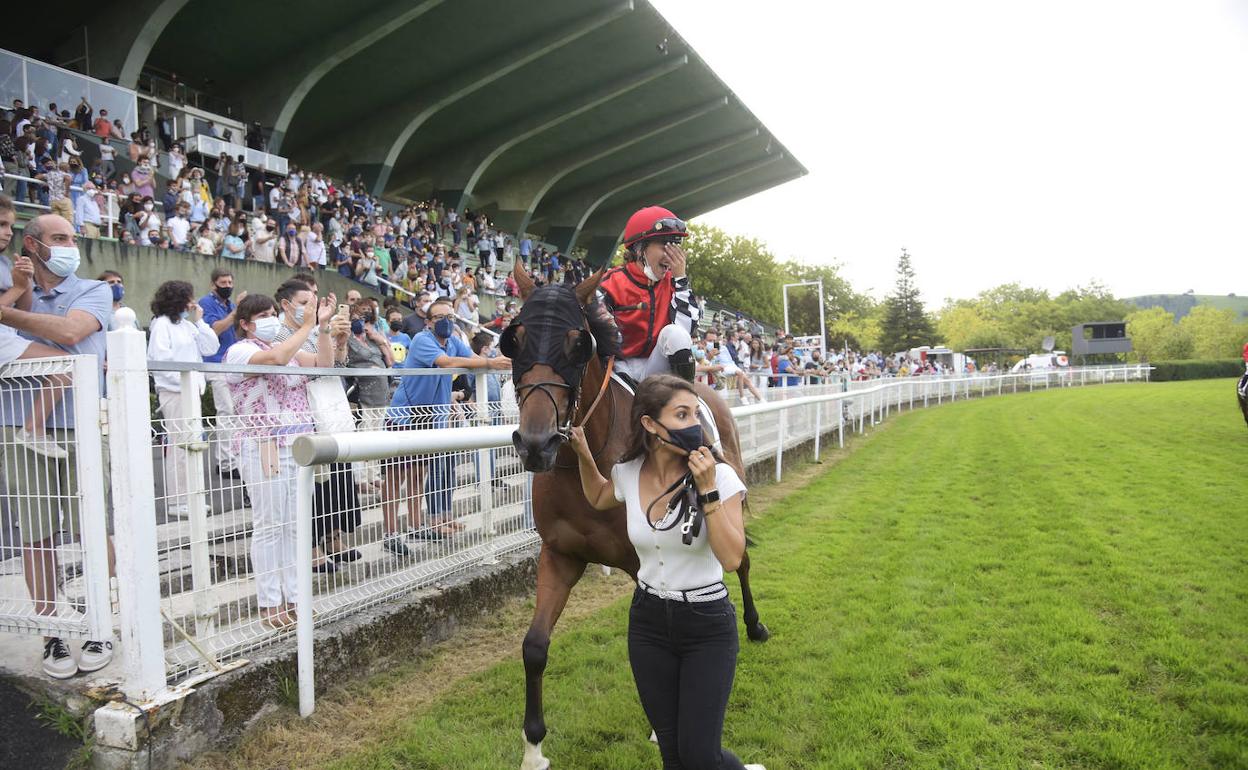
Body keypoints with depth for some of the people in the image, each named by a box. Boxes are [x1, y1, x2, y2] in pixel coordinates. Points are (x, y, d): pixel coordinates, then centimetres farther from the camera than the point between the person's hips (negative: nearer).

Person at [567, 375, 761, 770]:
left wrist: (708, 491, -29)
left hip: (707, 624, -3)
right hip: (648, 621, 4)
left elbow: (731, 558, -23)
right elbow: (598, 498, 17)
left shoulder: (719, 475, -17)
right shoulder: (628, 473, -7)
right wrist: (583, 455, 3)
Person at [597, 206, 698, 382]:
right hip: (622, 368, -1)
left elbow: (685, 328, -14)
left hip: (657, 368, 2)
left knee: (673, 333, -27)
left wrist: (680, 277, -15)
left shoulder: (671, 281, -2)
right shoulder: (612, 283, -12)